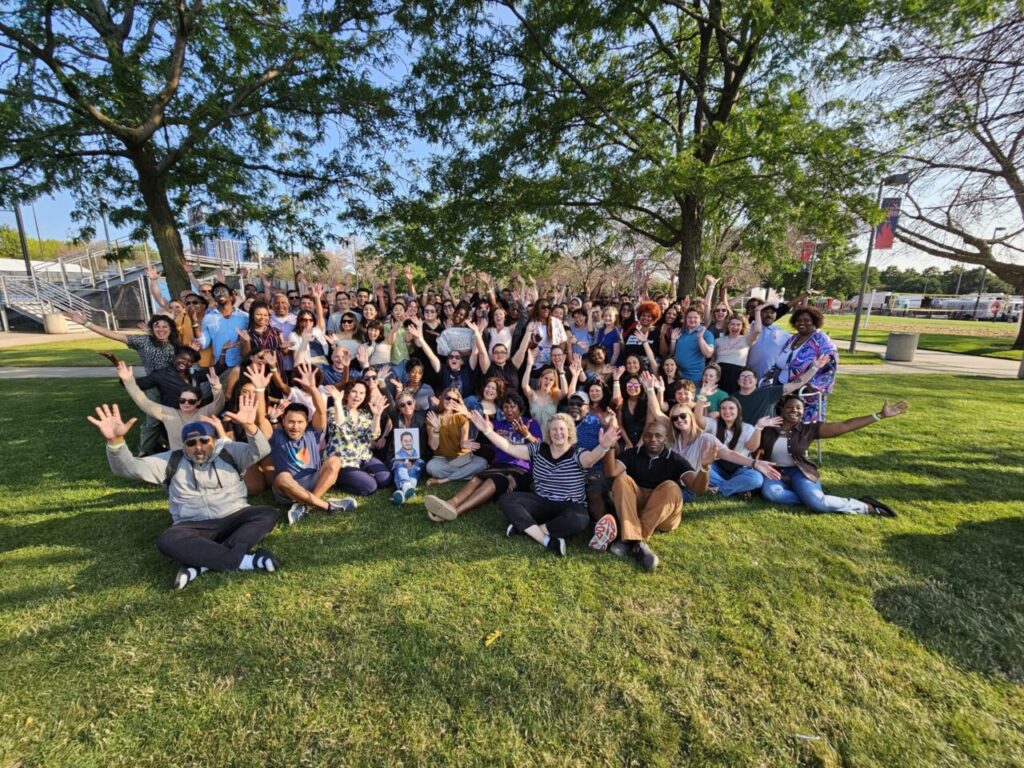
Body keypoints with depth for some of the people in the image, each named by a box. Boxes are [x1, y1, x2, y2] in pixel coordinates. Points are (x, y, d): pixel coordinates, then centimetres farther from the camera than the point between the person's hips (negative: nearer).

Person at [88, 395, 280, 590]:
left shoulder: (229, 452, 4)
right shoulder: (171, 462, 9)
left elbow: (260, 451, -14)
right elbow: (129, 468, -2)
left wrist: (249, 427, -37)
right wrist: (115, 441, -24)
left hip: (234, 519, 0)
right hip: (194, 527, 1)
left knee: (268, 514, -27)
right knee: (166, 540, -31)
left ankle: (200, 564, -33)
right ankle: (244, 560, -35)